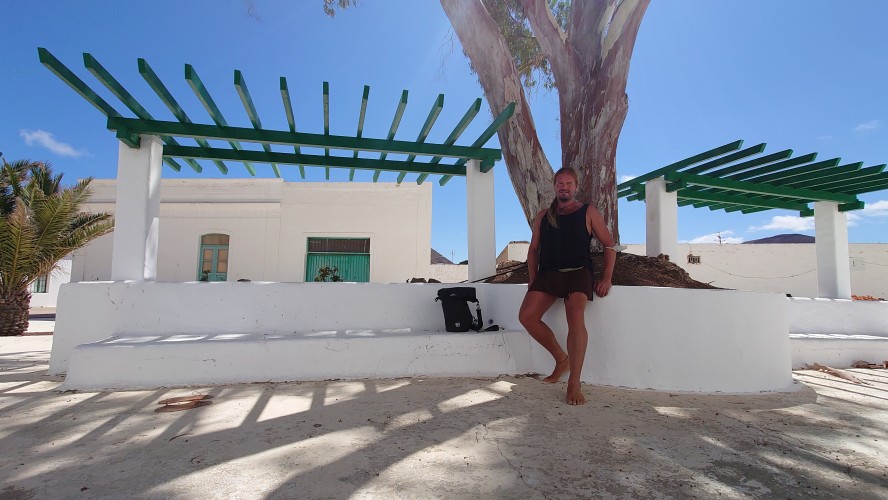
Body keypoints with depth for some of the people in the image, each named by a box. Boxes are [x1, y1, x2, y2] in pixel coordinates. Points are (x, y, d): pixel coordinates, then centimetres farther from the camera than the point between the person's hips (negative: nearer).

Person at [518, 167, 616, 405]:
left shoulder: (588, 212, 10)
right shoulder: (543, 216, 20)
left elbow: (609, 245, 9)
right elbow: (534, 248, 20)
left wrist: (606, 277, -3)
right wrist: (532, 279, 8)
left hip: (577, 272, -3)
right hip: (547, 273, 4)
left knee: (576, 317, -27)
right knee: (527, 316, -16)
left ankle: (574, 384, -23)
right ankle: (562, 359, 4)